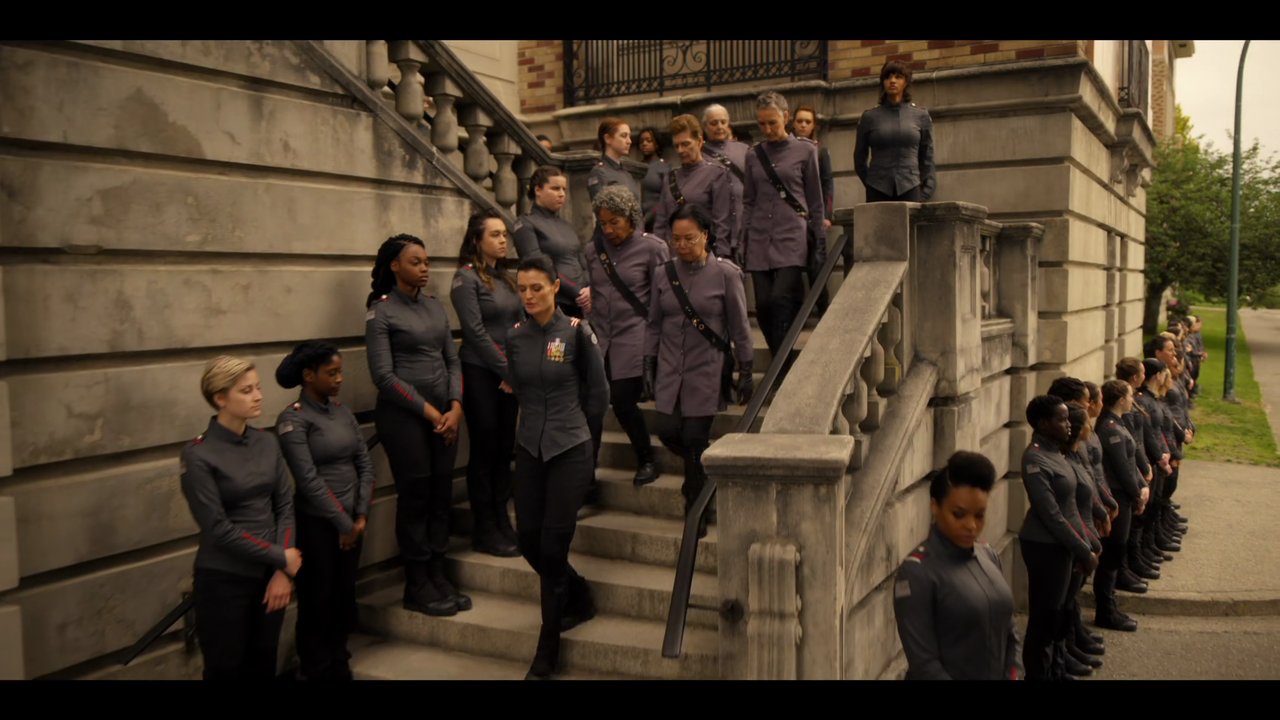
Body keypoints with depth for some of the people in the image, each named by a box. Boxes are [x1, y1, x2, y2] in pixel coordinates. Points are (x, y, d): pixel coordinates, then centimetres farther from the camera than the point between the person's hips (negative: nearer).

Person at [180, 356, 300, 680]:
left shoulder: (267, 443, 2)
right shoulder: (199, 455, -13)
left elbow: (286, 506, 1)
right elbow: (218, 529, -15)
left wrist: (282, 571, -8)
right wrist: (281, 559, -11)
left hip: (270, 576, 5)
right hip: (224, 580, -5)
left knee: (263, 666, 14)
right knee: (226, 670, 9)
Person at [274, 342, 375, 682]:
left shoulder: (343, 411, 8)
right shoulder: (293, 420, -11)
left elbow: (364, 464, 6)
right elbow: (309, 481, -16)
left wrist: (361, 516, -3)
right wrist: (343, 524, -13)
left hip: (351, 520, 6)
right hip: (316, 524, -6)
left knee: (344, 596, 13)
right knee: (317, 602, 5)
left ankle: (340, 666, 29)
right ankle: (318, 669, 22)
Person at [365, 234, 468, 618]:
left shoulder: (435, 307, 13)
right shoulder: (381, 311, -4)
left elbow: (452, 360, 12)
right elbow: (383, 374, -10)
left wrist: (455, 408, -3)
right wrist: (429, 411, -11)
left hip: (444, 416, 6)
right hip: (403, 416, -5)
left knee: (442, 494, 7)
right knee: (414, 497, 0)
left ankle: (438, 575, 18)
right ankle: (416, 586, 12)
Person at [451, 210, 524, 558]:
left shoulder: (507, 278, 13)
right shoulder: (466, 278, -8)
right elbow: (476, 332, -13)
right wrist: (507, 371, -11)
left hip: (509, 375, 6)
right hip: (480, 373, -6)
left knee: (505, 450, 10)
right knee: (485, 452, 0)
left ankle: (502, 523, 19)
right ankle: (485, 532, 9)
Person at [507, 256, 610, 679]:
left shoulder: (577, 332, -9)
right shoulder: (515, 338, 3)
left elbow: (598, 393, 0)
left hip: (570, 451, -5)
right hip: (529, 449, 5)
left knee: (552, 547, -2)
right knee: (529, 542, 8)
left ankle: (547, 657, 11)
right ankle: (580, 601, 38)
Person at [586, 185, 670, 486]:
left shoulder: (652, 248, -1)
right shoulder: (595, 250, 13)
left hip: (633, 339, -4)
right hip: (599, 339, 4)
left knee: (623, 401, -8)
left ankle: (647, 461, 15)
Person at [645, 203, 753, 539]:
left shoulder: (725, 274, -6)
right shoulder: (665, 274, 3)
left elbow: (740, 328, -1)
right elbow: (653, 325, 11)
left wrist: (745, 373, -1)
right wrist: (648, 366, 8)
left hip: (707, 372, -4)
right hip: (670, 371, 4)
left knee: (695, 439, -4)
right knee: (669, 433, 0)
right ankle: (705, 468, 34)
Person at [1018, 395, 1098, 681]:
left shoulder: (1054, 452, 8)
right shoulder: (1035, 460, -19)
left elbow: (1069, 506, 13)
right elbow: (1051, 514, -20)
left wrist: (1084, 545, 9)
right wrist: (1084, 551, -16)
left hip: (1062, 544, 9)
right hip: (1045, 547, -9)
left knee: (1058, 611, 18)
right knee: (1044, 615, 1)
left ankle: (1057, 671, 30)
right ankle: (1037, 674, 12)